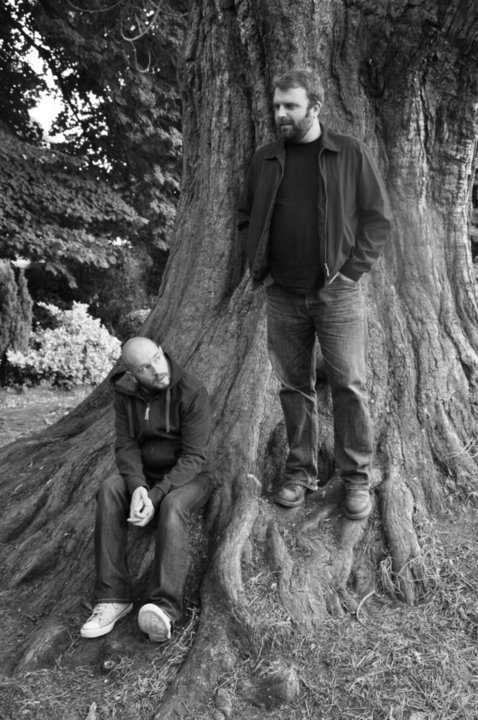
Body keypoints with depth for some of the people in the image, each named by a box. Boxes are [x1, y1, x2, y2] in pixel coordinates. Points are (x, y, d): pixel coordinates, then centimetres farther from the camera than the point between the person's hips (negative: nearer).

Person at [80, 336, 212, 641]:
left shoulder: (192, 391, -20)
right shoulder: (126, 393, -5)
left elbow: (194, 457, -22)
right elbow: (126, 445, -6)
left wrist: (156, 495, -31)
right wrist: (137, 486, -26)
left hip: (188, 477, -4)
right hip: (146, 475, 4)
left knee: (173, 506, -37)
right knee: (110, 490, -26)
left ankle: (166, 609, -38)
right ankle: (113, 598, -24)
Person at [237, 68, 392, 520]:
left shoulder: (350, 154, 1)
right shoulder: (265, 160, 10)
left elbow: (378, 217, 1)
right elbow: (246, 220, 18)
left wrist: (353, 269, -7)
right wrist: (258, 268, 7)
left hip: (337, 293, -3)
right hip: (282, 296, 3)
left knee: (349, 386, -1)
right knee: (294, 386, 8)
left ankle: (356, 478, 12)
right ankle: (300, 470, 21)